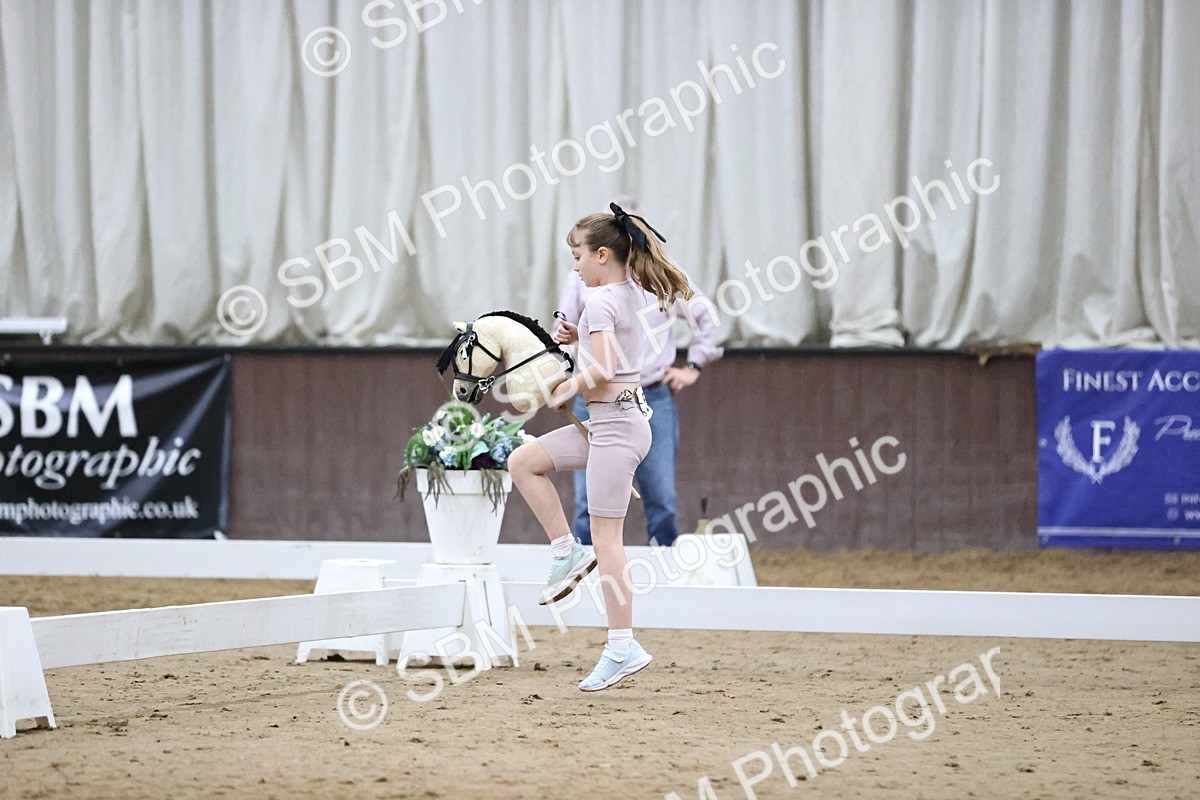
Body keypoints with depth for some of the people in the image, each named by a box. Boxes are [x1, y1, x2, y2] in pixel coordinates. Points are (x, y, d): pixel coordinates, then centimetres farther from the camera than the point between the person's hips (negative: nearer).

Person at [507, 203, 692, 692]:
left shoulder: (601, 302, -15)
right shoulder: (631, 295, 13)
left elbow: (602, 371, -24)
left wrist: (567, 389, -7)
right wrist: (580, 338, 12)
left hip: (615, 422, -10)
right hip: (613, 420, 10)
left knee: (606, 537, -7)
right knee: (523, 462, 14)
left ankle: (622, 647, -5)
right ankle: (567, 551, 12)